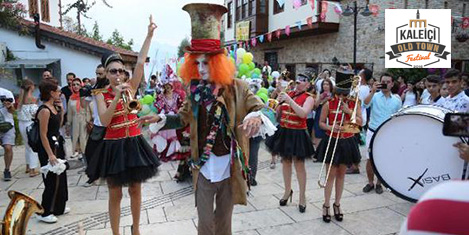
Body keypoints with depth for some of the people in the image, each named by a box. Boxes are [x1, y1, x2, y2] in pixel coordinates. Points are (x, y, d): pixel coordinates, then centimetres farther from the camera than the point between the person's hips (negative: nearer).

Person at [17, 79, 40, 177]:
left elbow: (19, 110, 7)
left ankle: (28, 166, 31)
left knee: (27, 146, 21)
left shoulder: (20, 98, 5)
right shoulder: (32, 98, -14)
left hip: (21, 124, 7)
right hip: (30, 123, -7)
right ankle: (33, 170, 3)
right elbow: (34, 113, -17)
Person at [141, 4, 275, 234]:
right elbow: (184, 118, 8)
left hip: (230, 165, -1)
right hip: (203, 165, 2)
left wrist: (256, 117, -33)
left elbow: (259, 109, -10)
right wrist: (161, 119, -9)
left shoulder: (237, 88, -10)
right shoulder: (195, 89, -1)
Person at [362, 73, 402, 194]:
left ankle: (379, 183, 26)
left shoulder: (397, 100, 5)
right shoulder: (374, 96, -2)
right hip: (373, 132, -1)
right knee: (370, 159, 4)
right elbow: (366, 103, -23)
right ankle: (370, 182, 22)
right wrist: (373, 91, -30)